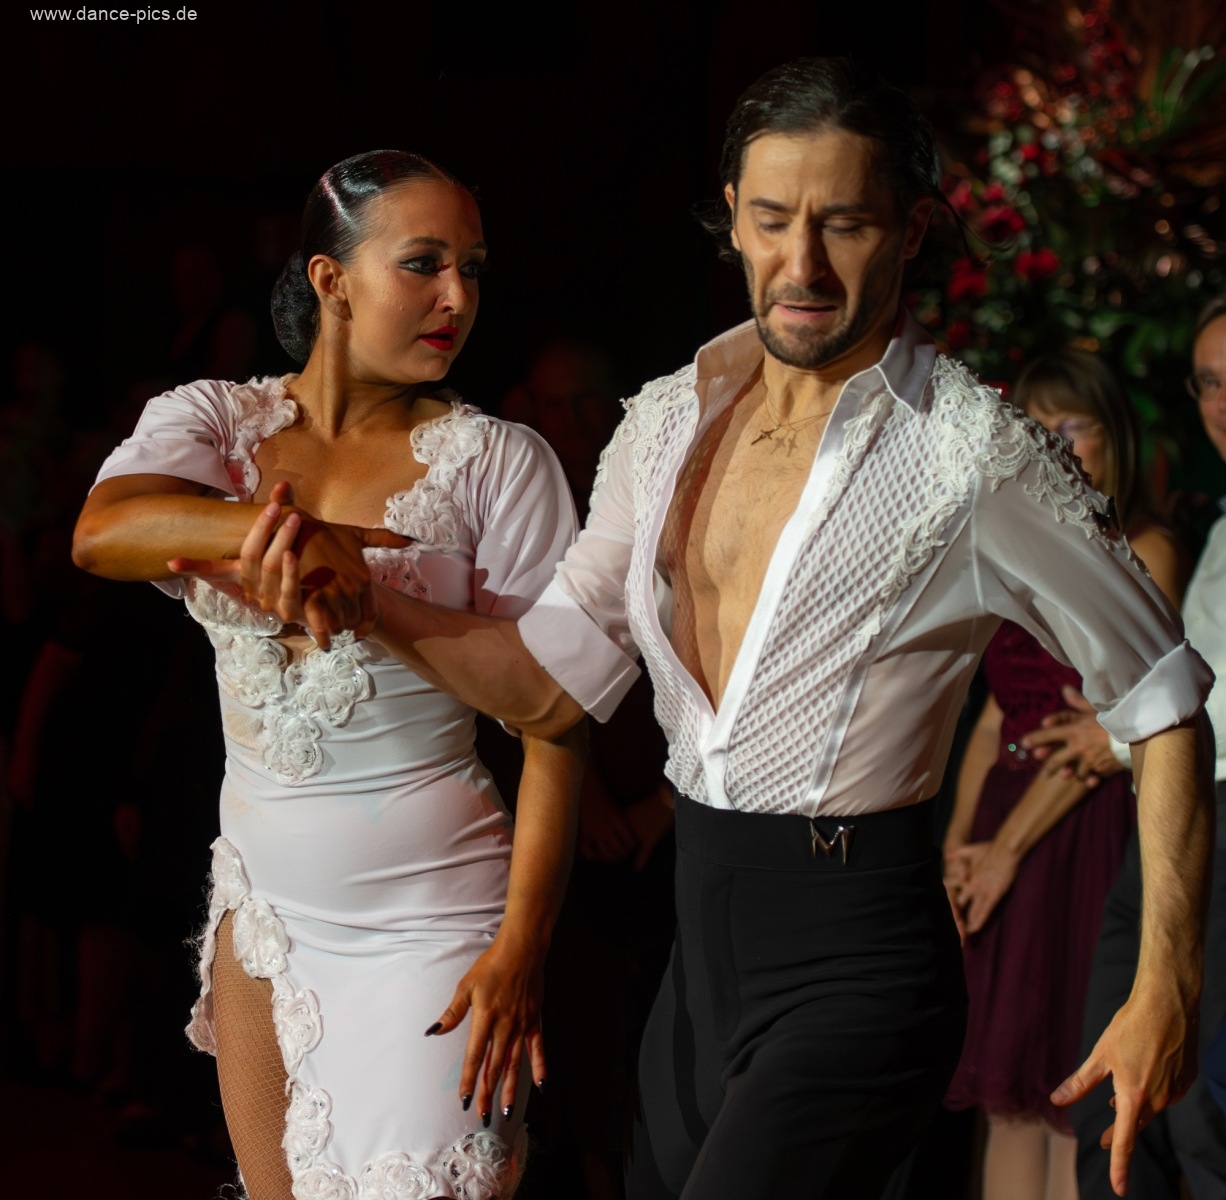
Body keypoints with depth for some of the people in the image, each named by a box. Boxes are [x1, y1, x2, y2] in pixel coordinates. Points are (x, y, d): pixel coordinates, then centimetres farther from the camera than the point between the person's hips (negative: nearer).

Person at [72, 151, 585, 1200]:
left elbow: (554, 719, -9)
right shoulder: (213, 421, 0)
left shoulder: (500, 463, -7)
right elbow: (102, 533, -22)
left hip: (427, 924, -4)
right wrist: (282, 529, -39)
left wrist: (522, 945, -16)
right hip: (263, 905, 4)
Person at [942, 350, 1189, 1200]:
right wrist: (960, 838, 1)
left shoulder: (1147, 555, -4)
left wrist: (1008, 845, -12)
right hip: (1005, 824, 6)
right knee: (1011, 1095, 7)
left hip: (1089, 833, -6)